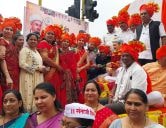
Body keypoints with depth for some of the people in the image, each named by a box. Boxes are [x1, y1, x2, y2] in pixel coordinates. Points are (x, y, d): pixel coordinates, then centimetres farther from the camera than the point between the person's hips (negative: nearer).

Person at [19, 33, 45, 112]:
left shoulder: (36, 51, 20)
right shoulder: (25, 50, -4)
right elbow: (22, 64, -17)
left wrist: (42, 68, 5)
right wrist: (37, 68, -16)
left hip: (38, 78, 8)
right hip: (28, 78, -8)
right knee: (29, 96, -8)